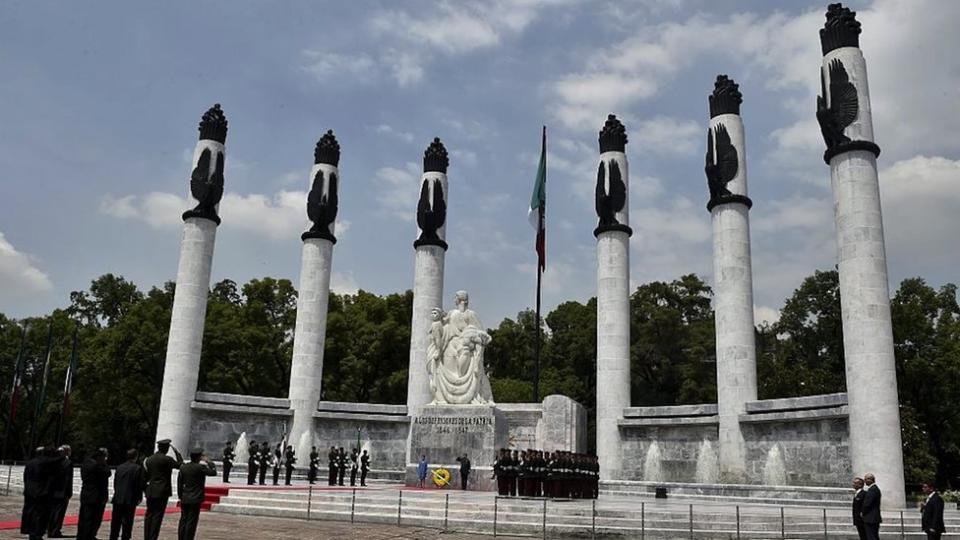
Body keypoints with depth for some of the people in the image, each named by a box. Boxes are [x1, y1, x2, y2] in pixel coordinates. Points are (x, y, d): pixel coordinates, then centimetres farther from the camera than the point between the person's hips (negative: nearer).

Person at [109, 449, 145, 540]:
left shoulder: (119, 468, 7)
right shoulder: (138, 468, -9)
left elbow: (115, 483, 10)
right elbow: (140, 485, -8)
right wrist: (139, 497, 6)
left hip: (117, 499, 5)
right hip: (130, 500, -5)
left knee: (115, 523, 11)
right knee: (127, 523, 1)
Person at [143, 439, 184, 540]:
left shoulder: (149, 459, 8)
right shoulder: (166, 459, -12)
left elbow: (146, 476, 11)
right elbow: (180, 464, -1)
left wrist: (145, 490, 20)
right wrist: (176, 451, 4)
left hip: (150, 491, 6)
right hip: (162, 491, -6)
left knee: (149, 515, 10)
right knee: (157, 516, -3)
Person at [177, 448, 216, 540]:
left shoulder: (183, 467, 4)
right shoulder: (200, 467, -14)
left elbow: (179, 483, 8)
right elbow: (213, 472, -6)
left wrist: (181, 497, 16)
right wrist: (209, 462, 1)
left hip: (185, 499, 6)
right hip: (195, 499, -6)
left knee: (183, 520, 12)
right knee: (191, 522, -2)